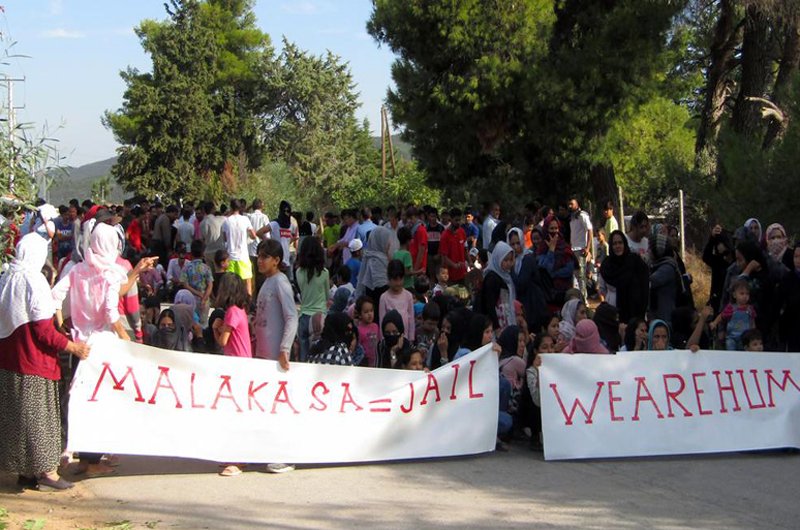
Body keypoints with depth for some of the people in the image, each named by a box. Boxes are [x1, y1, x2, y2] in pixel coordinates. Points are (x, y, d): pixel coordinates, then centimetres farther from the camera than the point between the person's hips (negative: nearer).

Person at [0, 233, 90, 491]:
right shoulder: (34, 282, -17)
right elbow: (44, 331, -19)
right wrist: (73, 347, -11)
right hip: (34, 363, -7)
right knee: (39, 414, 2)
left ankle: (24, 472, 20)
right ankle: (46, 472, 8)